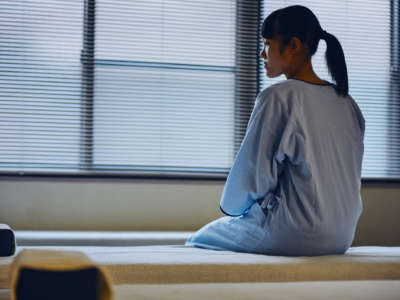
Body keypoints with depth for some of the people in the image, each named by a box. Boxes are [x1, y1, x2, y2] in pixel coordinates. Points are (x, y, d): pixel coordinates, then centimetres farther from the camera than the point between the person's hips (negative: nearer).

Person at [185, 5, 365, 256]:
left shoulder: (277, 97, -15)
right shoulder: (347, 103, 8)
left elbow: (254, 173, -13)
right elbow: (351, 176, 15)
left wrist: (232, 206, 9)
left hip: (294, 235, -8)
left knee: (199, 240, 13)